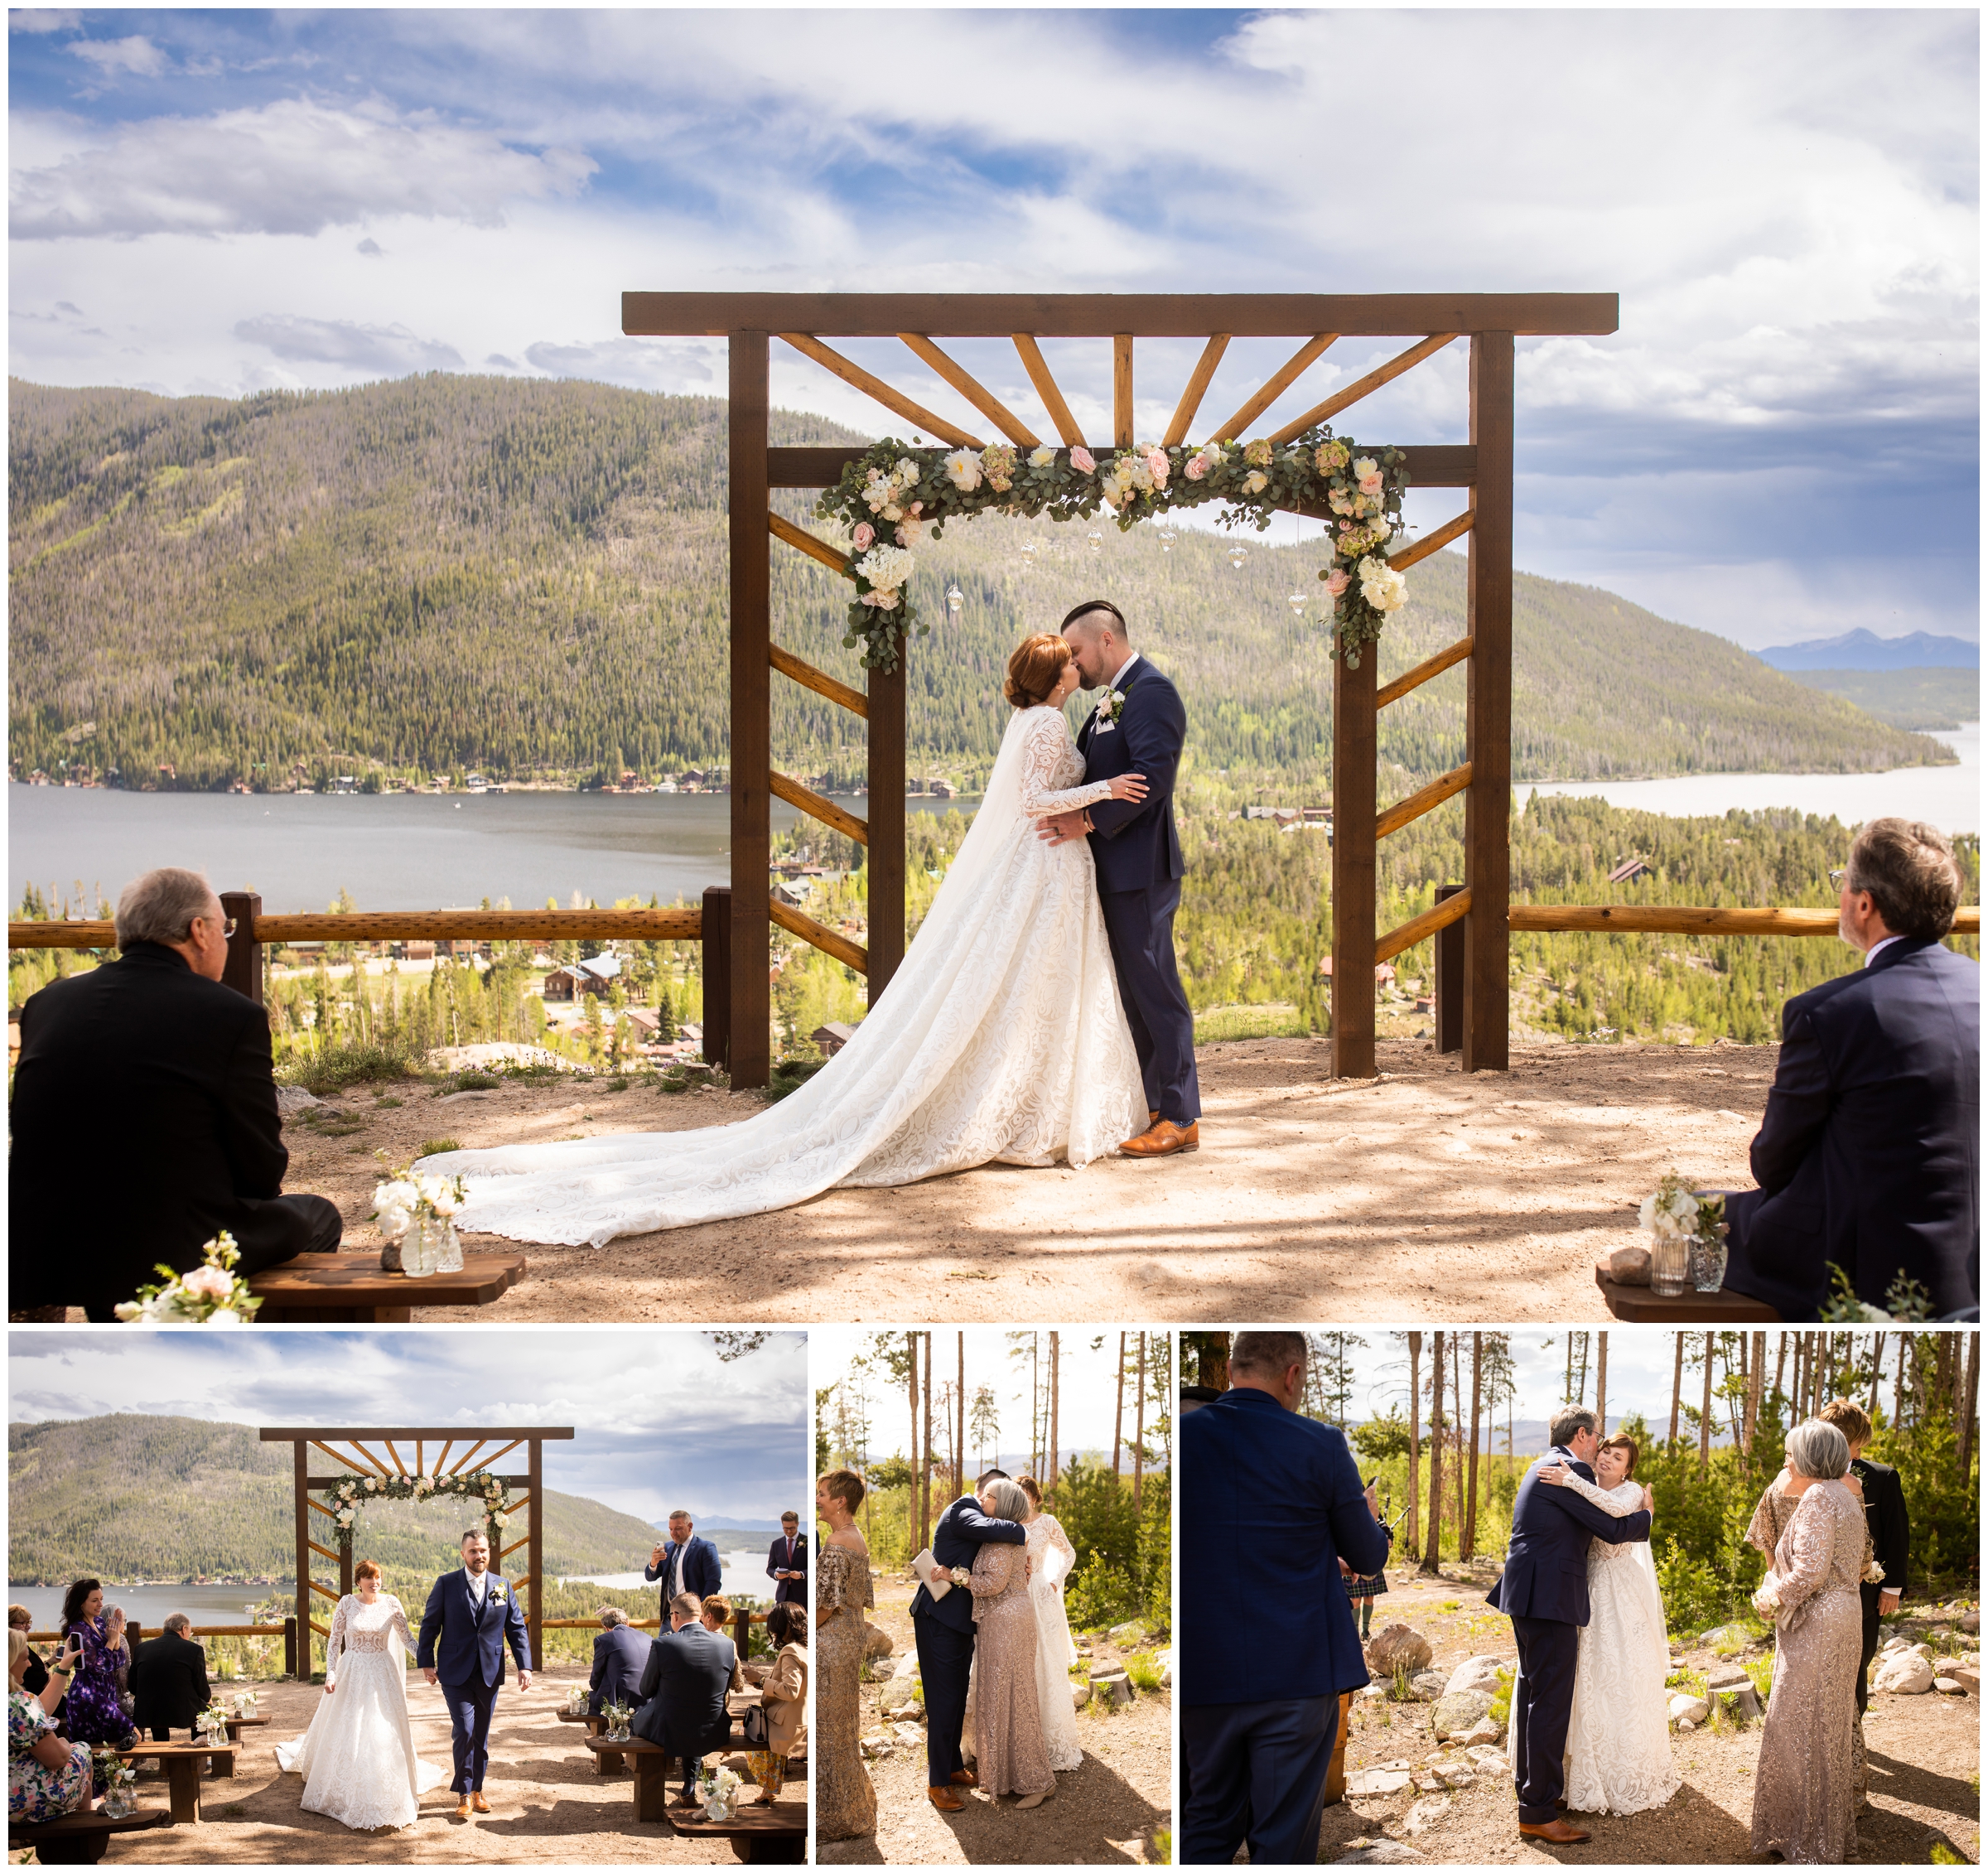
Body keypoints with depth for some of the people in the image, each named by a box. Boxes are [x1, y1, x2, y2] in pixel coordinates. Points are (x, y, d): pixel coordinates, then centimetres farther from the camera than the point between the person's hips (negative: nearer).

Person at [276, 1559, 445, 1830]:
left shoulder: (391, 1604, -2)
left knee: (384, 1734, 2)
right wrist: (331, 1673, -11)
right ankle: (344, 1795, 18)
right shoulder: (347, 1603, -5)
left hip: (382, 1675, 1)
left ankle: (387, 1795, 15)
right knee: (346, 1734, 4)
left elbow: (407, 1638, 2)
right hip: (352, 1675, -1)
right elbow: (334, 1640, -1)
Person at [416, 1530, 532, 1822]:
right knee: (464, 1731, -10)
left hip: (490, 1673, 3)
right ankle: (464, 1795, 1)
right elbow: (429, 1624, 2)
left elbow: (517, 1627, 6)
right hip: (456, 1672, -3)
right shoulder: (446, 1584, -2)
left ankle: (476, 1789, 23)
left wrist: (524, 1665, -2)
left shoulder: (503, 1587, 5)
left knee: (481, 1734, 11)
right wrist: (426, 1662, -3)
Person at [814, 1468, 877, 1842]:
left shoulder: (835, 1546, -19)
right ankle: (854, 1809, 23)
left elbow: (827, 1604, -21)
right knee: (843, 1724, 16)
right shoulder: (859, 1540, 10)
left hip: (831, 1644, -10)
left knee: (828, 1727, -1)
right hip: (851, 1640, 10)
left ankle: (837, 1817, 6)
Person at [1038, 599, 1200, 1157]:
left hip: (1140, 869, -10)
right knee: (1131, 990, 14)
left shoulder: (1151, 692, -13)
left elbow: (1152, 774, -23)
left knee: (1154, 989, -7)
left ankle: (1180, 1118, -2)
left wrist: (1090, 820, -23)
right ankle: (1144, 1105, 21)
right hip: (1116, 871, 10)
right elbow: (1083, 767, 20)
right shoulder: (1112, 700, 19)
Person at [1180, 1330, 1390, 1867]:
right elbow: (1368, 1557, 1)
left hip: (1202, 1670, 3)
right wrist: (1369, 1514, 23)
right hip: (1297, 1669, -3)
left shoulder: (1183, 1435, -3)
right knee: (1283, 1839, 6)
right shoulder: (1320, 1446, -11)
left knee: (1209, 1827, 16)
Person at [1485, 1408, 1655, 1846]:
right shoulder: (1570, 1470, -14)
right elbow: (1614, 1529, -12)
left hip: (1527, 1595, 11)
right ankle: (1538, 1810, -7)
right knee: (1552, 1699, -8)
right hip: (1550, 1596, -11)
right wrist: (1644, 1513, 7)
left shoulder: (1544, 1466, 17)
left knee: (1533, 1689, 19)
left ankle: (1530, 1785, 31)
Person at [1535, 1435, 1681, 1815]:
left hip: (1624, 1599, -5)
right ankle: (1595, 1774, 16)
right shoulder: (1585, 1493, 10)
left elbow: (1617, 1507, -30)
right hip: (1591, 1595, 5)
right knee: (1593, 1680, 6)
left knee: (1626, 1681, -2)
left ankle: (1630, 1778, 10)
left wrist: (1572, 1481, -34)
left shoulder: (1631, 1491, -6)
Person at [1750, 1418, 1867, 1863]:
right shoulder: (1846, 1496, 13)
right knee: (1830, 1727, 17)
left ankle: (1812, 1844, 4)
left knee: (1803, 1729, -2)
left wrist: (1769, 1601, -8)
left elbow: (1810, 1571, -23)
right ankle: (1836, 1834, 26)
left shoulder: (1818, 1498, -17)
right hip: (1844, 1615, 10)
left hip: (1815, 1624, -10)